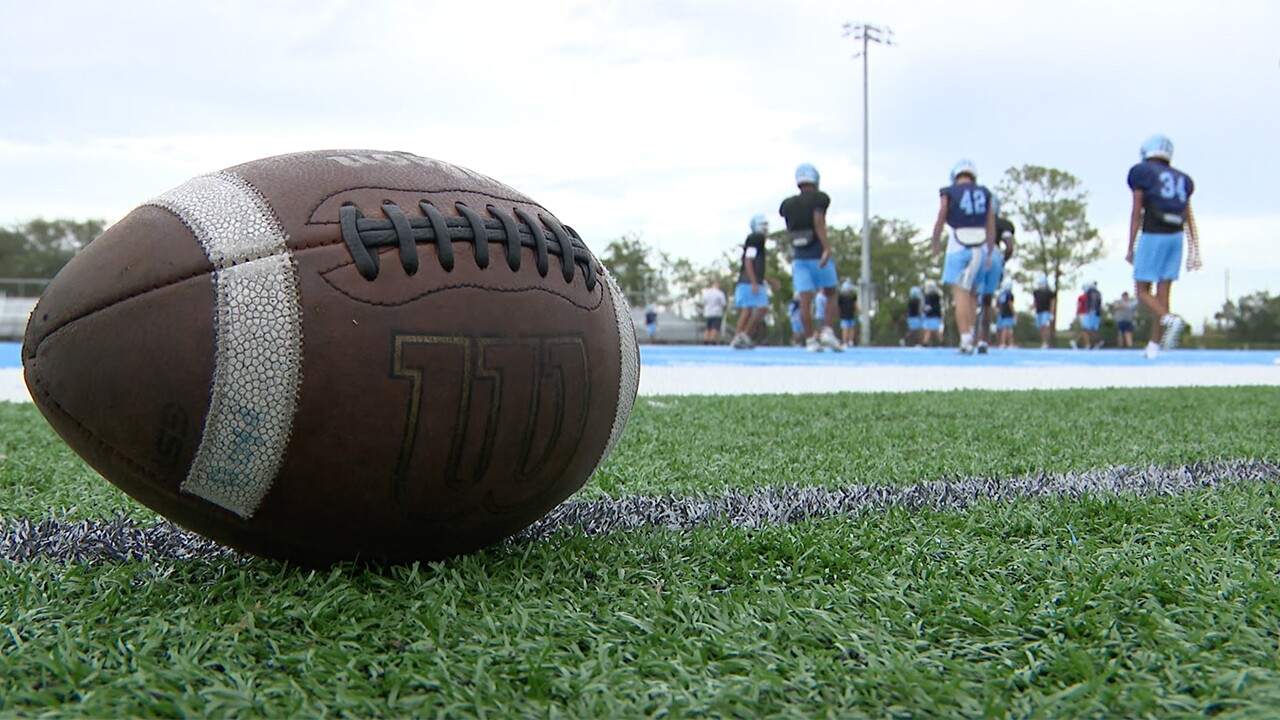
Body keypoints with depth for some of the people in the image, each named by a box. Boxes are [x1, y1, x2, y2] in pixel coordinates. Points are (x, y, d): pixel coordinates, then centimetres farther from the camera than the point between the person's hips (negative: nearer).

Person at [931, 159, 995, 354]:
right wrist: (990, 255, 14)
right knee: (971, 294, 16)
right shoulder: (984, 194, 9)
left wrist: (935, 244, 18)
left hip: (958, 248, -4)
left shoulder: (949, 193, -2)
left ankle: (965, 340, -13)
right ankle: (970, 336, 13)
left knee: (960, 295, -5)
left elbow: (939, 222, 1)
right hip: (980, 248, 4)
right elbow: (991, 228, 9)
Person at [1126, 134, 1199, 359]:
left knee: (1142, 291, 0)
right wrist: (1194, 250, 17)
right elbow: (1189, 218, 14)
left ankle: (1169, 319, -27)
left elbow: (1136, 213, -5)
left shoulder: (1142, 173, -1)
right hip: (1176, 237, 5)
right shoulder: (1181, 179, 15)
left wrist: (1131, 247, -3)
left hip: (1152, 235, -5)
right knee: (1163, 291, 6)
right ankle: (1155, 344, 6)